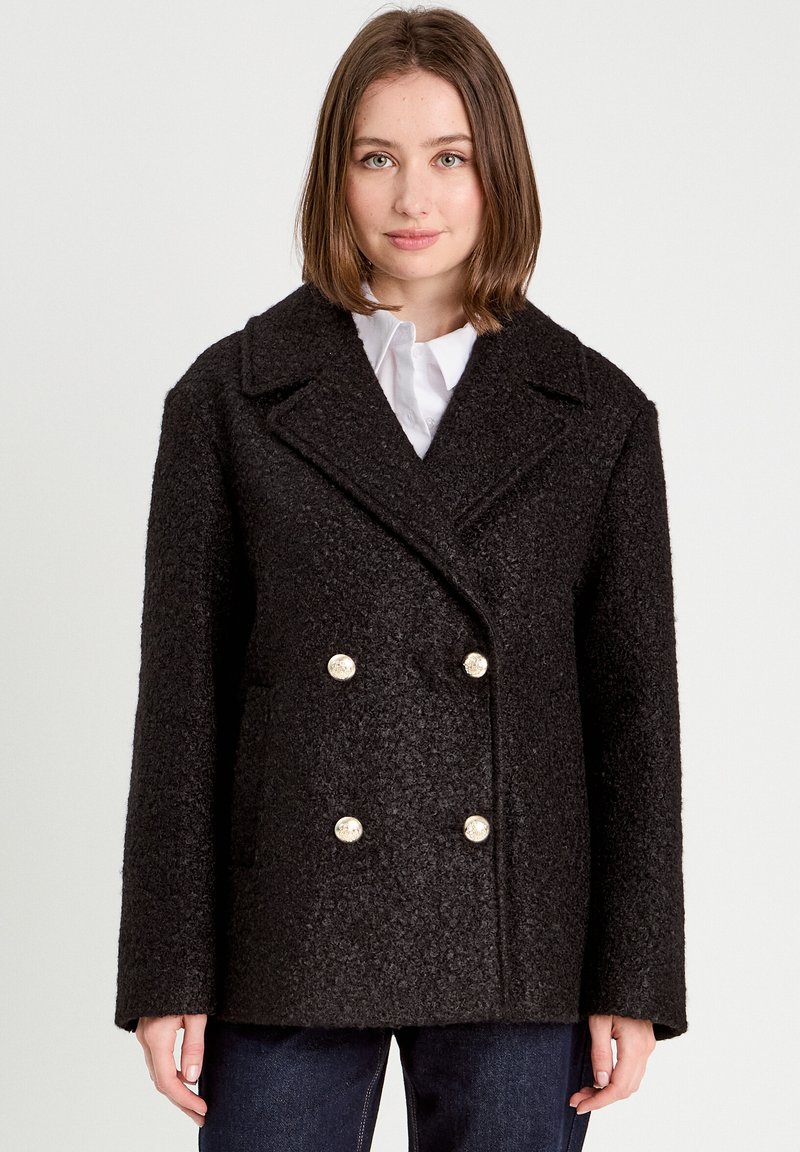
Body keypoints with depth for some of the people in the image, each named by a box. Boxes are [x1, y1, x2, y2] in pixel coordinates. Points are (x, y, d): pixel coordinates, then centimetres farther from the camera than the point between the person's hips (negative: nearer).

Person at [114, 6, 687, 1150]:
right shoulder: (232, 397, 2)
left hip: (514, 960, 1)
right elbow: (182, 699, 1)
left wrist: (632, 981, 1)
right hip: (290, 949, 0)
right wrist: (171, 974, -2)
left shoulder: (598, 414, 4)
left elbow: (634, 709, 4)